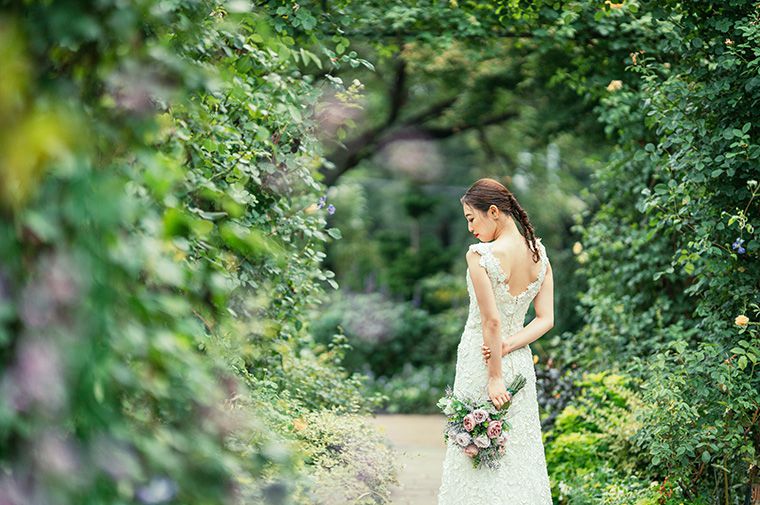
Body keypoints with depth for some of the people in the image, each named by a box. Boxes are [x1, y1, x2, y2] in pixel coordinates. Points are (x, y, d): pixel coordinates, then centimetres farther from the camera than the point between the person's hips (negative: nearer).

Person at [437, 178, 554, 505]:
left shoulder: (479, 255, -18)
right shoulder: (539, 254, 1)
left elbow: (492, 321, -20)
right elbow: (546, 320, -1)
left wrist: (495, 377, -15)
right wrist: (507, 346, -8)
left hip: (481, 362, -6)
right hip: (520, 361, 6)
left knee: (478, 451, 4)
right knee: (520, 451, 13)